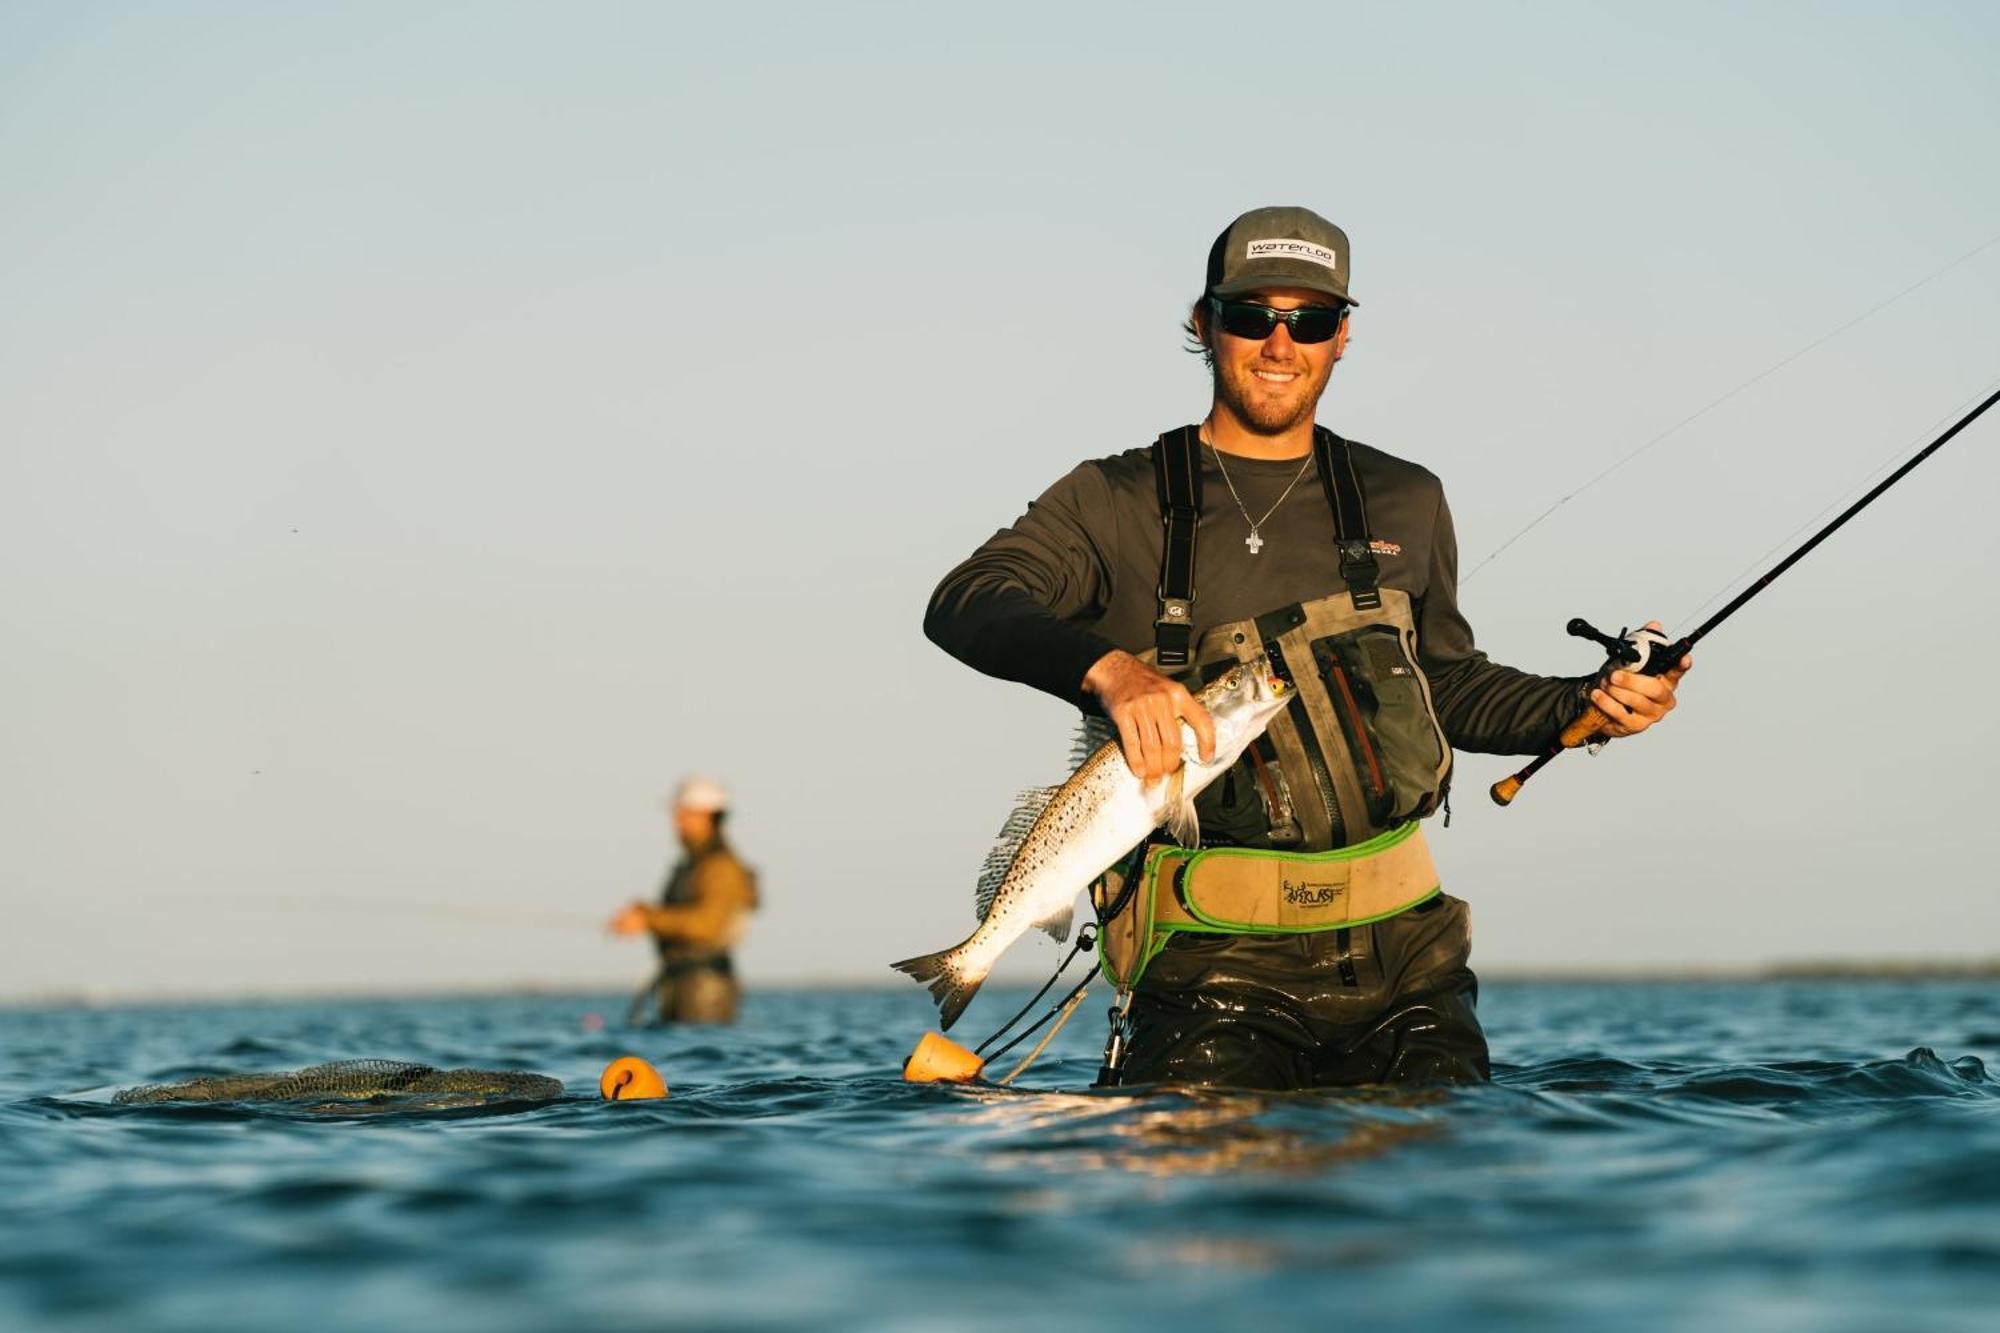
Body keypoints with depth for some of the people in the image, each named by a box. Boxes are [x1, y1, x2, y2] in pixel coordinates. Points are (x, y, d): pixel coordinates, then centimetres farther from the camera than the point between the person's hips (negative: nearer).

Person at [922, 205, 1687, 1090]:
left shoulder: (1404, 506, 16)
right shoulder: (1119, 504, 4)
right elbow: (966, 604, -10)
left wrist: (1585, 706, 10)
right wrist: (1110, 669, -27)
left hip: (1398, 942, 4)